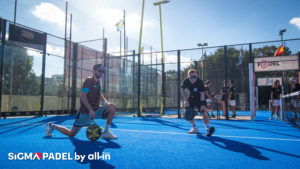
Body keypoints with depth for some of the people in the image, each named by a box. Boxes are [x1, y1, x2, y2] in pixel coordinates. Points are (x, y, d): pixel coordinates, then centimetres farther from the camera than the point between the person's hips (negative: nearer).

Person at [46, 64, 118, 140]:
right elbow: (82, 96, -21)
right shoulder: (89, 80, -13)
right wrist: (90, 110, -27)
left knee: (112, 107, -12)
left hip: (96, 111, 7)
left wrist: (105, 102, -5)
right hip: (85, 112, -6)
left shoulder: (98, 82, 10)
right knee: (71, 134, 0)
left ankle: (106, 132, -7)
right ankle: (53, 126, 27)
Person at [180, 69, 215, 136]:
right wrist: (186, 100, -14)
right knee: (187, 114, 0)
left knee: (204, 111, -23)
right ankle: (195, 128, 16)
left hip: (200, 98, -4)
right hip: (191, 98, 4)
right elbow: (182, 90, -5)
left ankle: (208, 129, -21)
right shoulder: (185, 81, -21)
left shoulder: (200, 82, -30)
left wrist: (202, 104, -35)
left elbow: (202, 94, -28)